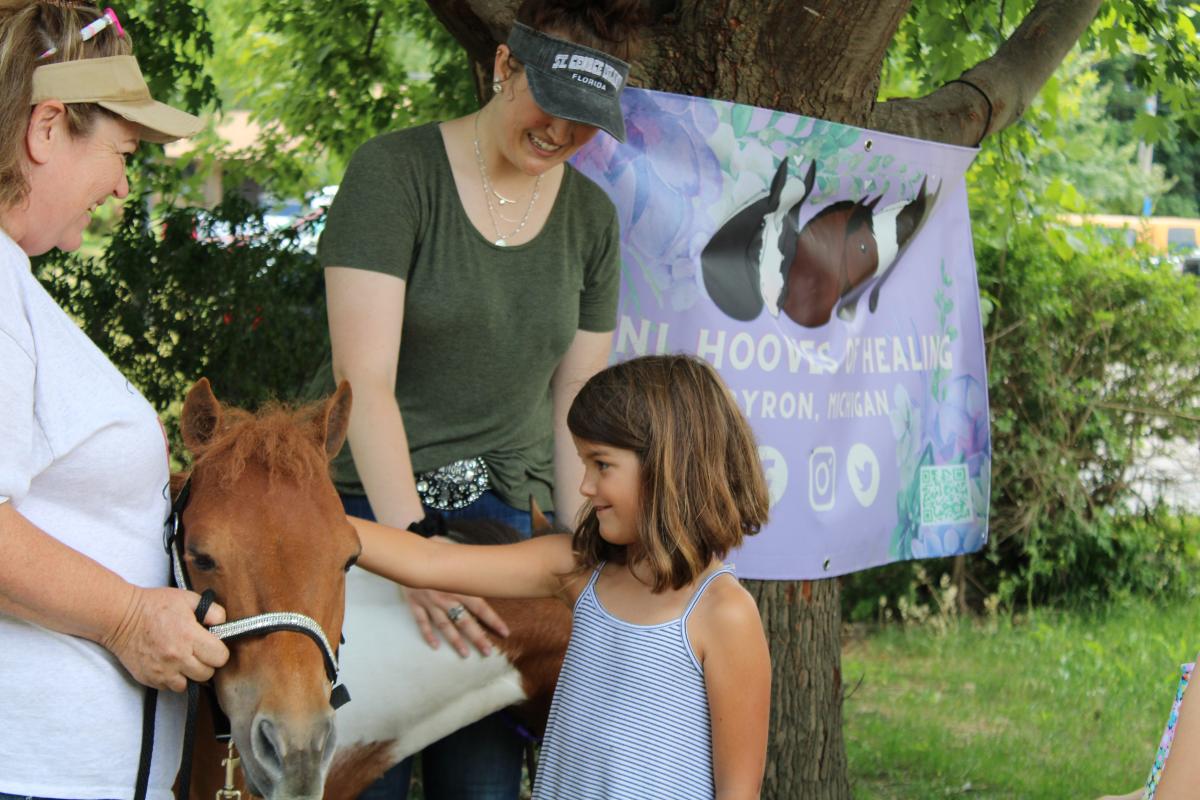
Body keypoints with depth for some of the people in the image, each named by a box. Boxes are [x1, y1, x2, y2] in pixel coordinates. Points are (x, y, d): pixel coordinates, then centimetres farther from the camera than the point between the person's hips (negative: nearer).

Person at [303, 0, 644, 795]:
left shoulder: (593, 217, 8)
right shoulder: (395, 172, -9)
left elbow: (574, 411, 11)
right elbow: (364, 379, -17)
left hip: (506, 518, 4)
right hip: (365, 509, -4)